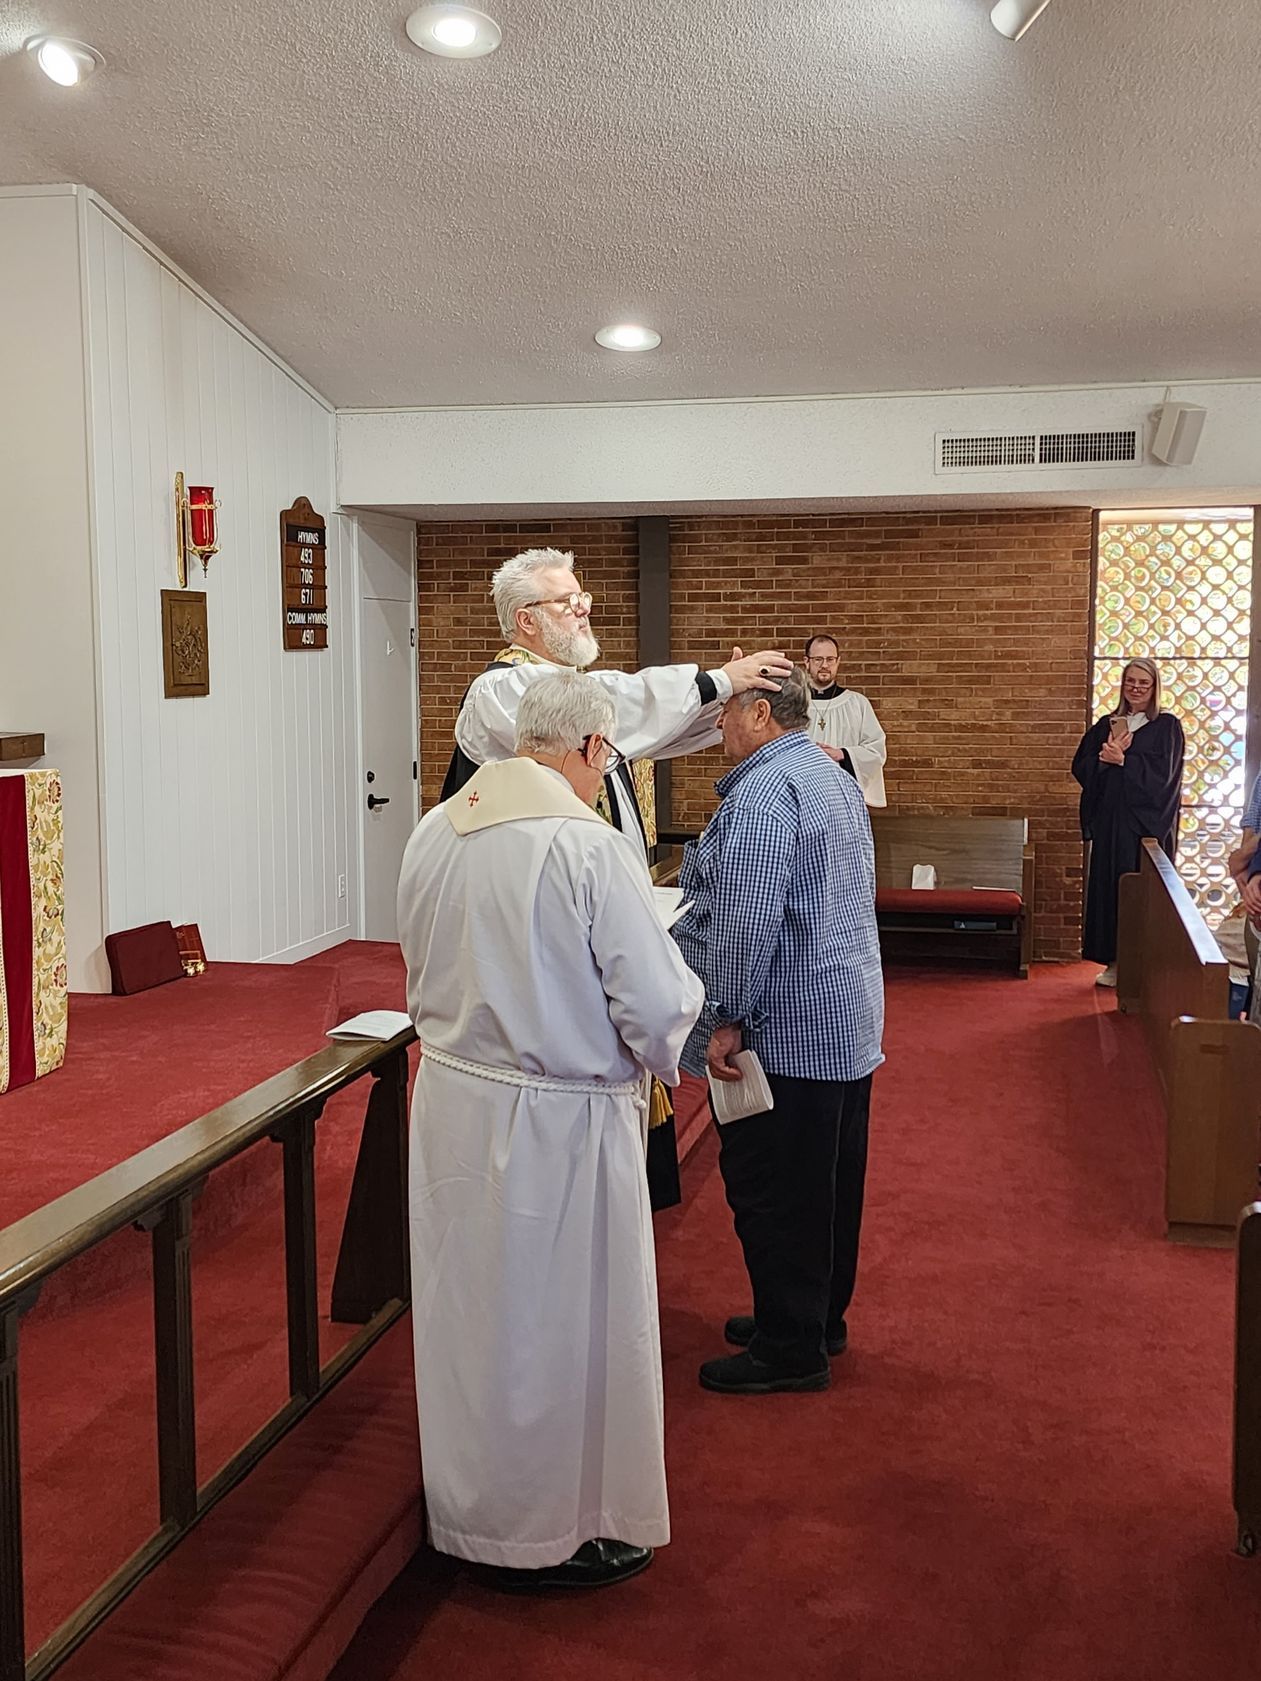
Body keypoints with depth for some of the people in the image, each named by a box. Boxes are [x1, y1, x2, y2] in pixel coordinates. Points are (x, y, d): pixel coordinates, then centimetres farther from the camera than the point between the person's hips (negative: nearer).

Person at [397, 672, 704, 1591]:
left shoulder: (434, 831, -1)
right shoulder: (591, 846, -22)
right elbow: (657, 1006, -19)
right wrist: (664, 1051, 3)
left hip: (450, 1101, 7)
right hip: (556, 1124, -7)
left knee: (471, 1309, 22)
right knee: (564, 1323, 12)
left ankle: (470, 1505, 41)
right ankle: (557, 1532, 29)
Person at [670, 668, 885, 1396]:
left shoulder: (765, 791, -19)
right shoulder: (837, 779, 15)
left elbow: (748, 917, -26)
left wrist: (729, 1019, -20)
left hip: (787, 1029, -10)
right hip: (850, 1021, 11)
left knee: (772, 1193, 0)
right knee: (829, 1184, 18)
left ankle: (789, 1349, 9)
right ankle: (821, 1317, 31)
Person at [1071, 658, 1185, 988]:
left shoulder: (1166, 726, 1)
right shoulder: (1106, 725, 13)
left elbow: (1162, 772, -10)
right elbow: (1081, 766, 6)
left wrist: (1122, 760, -14)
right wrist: (1106, 756, -12)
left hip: (1146, 822, -4)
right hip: (1108, 820, 4)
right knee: (1108, 886, 3)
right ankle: (1114, 961, 9)